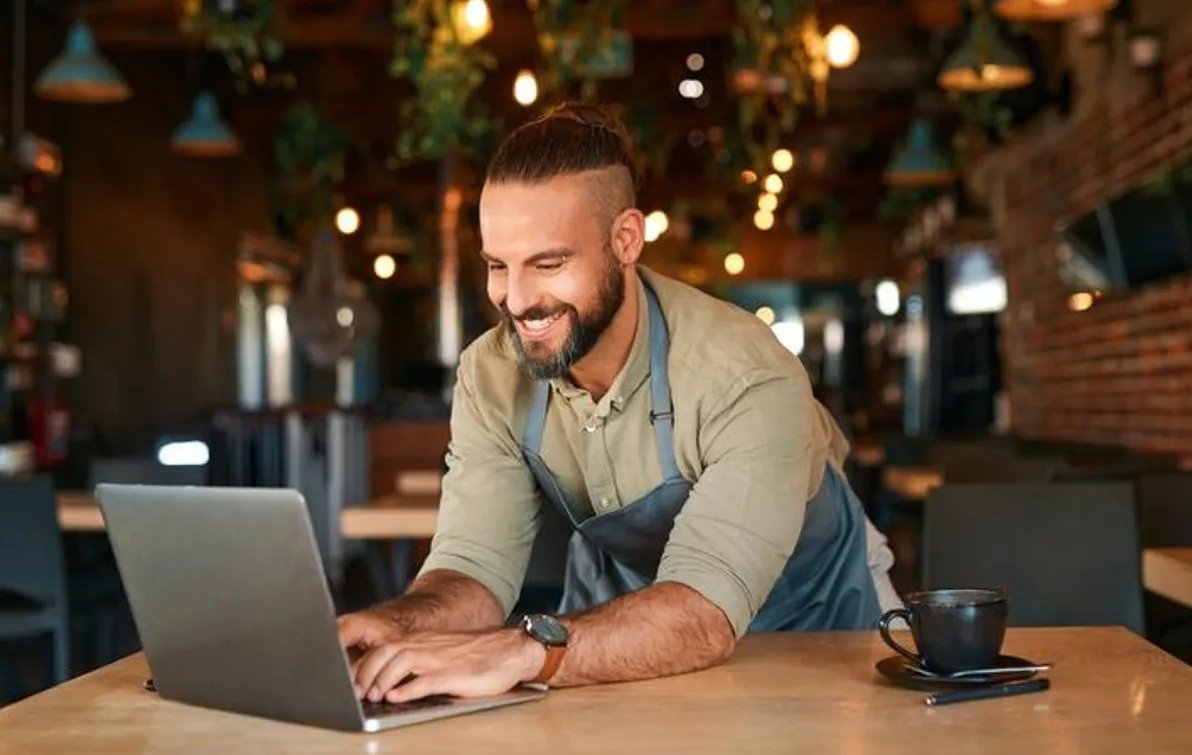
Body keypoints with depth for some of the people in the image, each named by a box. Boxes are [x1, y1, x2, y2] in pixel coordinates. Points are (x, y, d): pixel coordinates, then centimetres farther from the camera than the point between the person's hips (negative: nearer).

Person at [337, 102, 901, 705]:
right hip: (617, 644, 1)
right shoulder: (490, 376, -15)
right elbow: (475, 565, -18)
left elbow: (705, 609, -39)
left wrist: (525, 651, -55)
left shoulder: (745, 379, -30)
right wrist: (396, 626, -41)